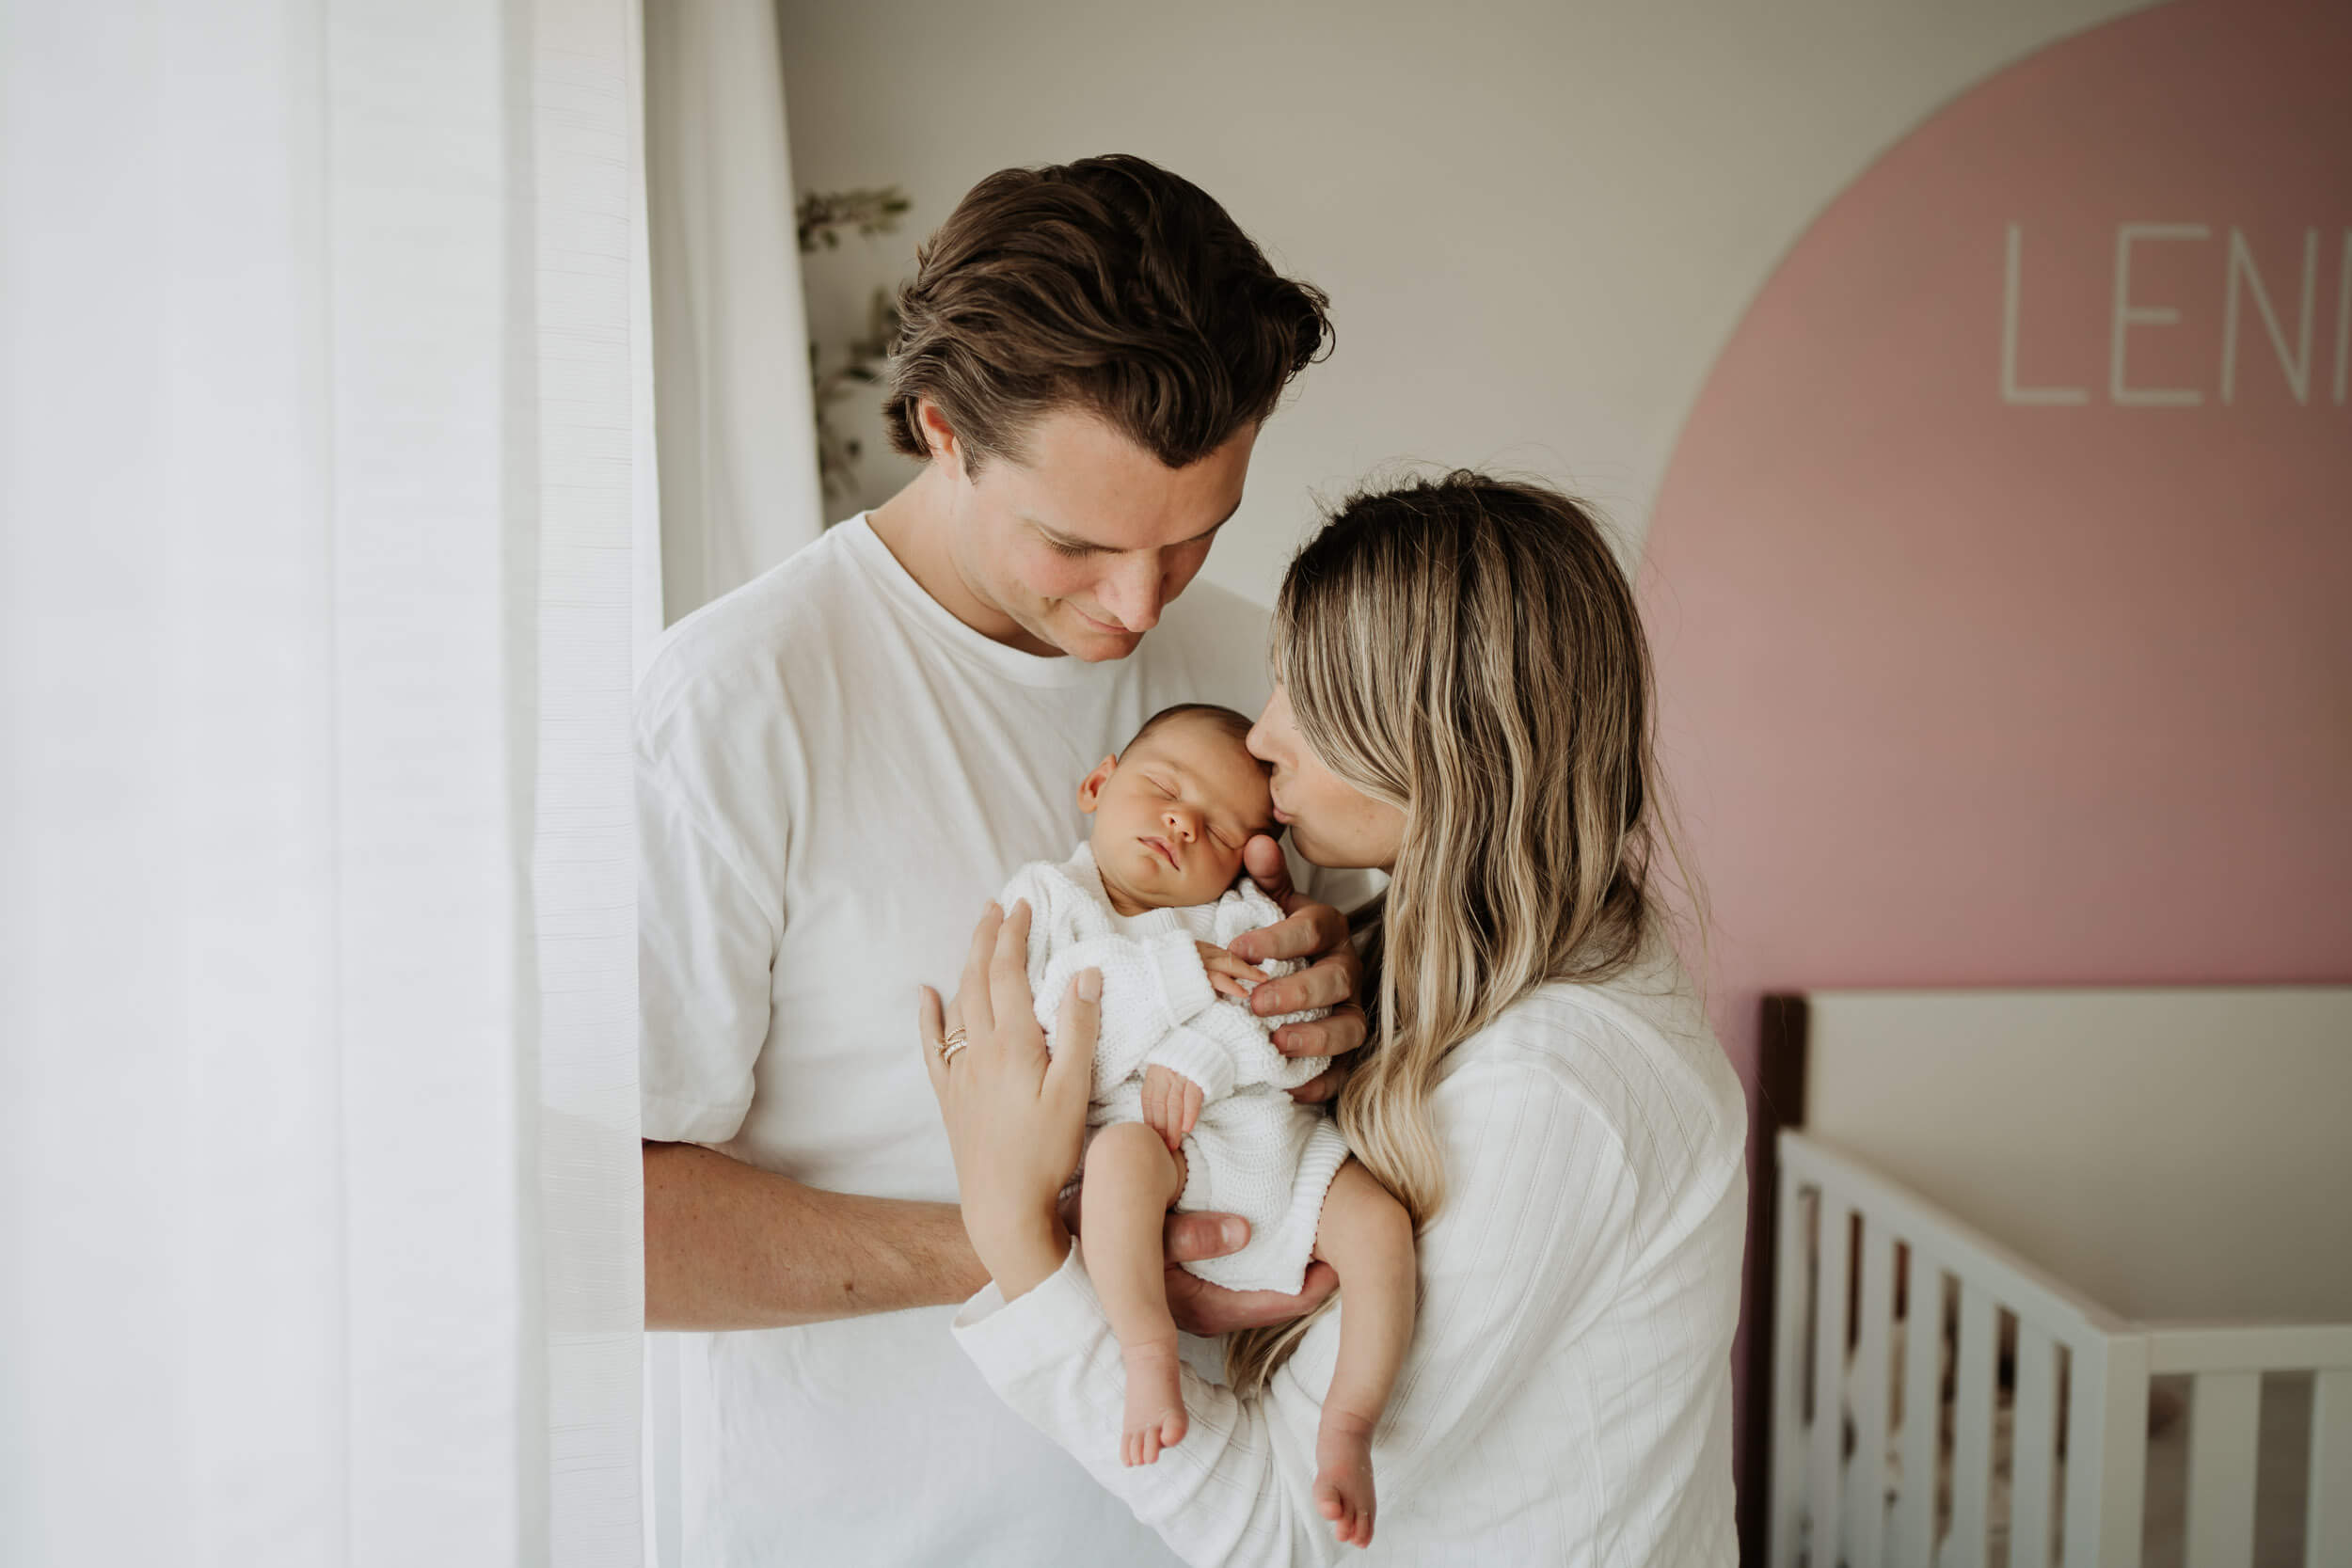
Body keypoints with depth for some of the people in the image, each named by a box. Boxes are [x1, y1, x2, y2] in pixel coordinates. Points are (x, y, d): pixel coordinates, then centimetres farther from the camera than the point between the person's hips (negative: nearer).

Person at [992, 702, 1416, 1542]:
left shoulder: (1242, 917, 15)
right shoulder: (1043, 896, 8)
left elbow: (1308, 1028, 0)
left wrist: (1211, 1049, -20)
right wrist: (1168, 977, -13)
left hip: (1274, 1139, 4)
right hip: (1157, 1156, -4)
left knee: (1379, 1221, -17)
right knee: (1123, 1150, -35)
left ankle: (1347, 1425, -8)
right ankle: (1150, 1359, -31)